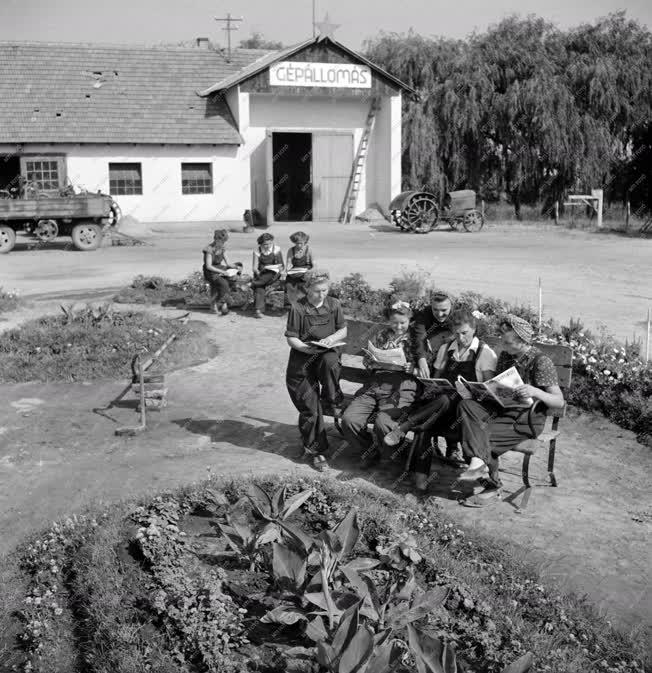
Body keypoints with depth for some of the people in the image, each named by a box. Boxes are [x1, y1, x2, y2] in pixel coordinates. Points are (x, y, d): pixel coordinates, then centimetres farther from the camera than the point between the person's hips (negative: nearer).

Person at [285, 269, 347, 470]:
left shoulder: (333, 304, 4)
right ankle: (315, 450, 9)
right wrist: (308, 348, -22)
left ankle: (333, 402, -11)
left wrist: (331, 338, -11)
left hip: (326, 353, 2)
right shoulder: (298, 308, -7)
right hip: (302, 358, -2)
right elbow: (291, 339, -6)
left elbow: (343, 331, 10)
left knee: (330, 362, -37)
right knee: (309, 406, -4)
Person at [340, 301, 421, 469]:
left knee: (382, 422, -31)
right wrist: (379, 362, 0)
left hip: (402, 386, -4)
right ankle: (368, 451, 9)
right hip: (376, 383, 5)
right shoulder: (382, 335, 22)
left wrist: (412, 368, -14)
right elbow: (366, 360, 21)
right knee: (349, 419, -17)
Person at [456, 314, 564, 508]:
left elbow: (560, 402, -14)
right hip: (500, 408, 7)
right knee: (466, 405, -22)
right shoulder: (505, 355, 10)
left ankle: (492, 488, -6)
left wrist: (536, 392, -32)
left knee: (482, 436, -24)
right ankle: (478, 462, -36)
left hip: (525, 420, -6)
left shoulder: (541, 362, -12)